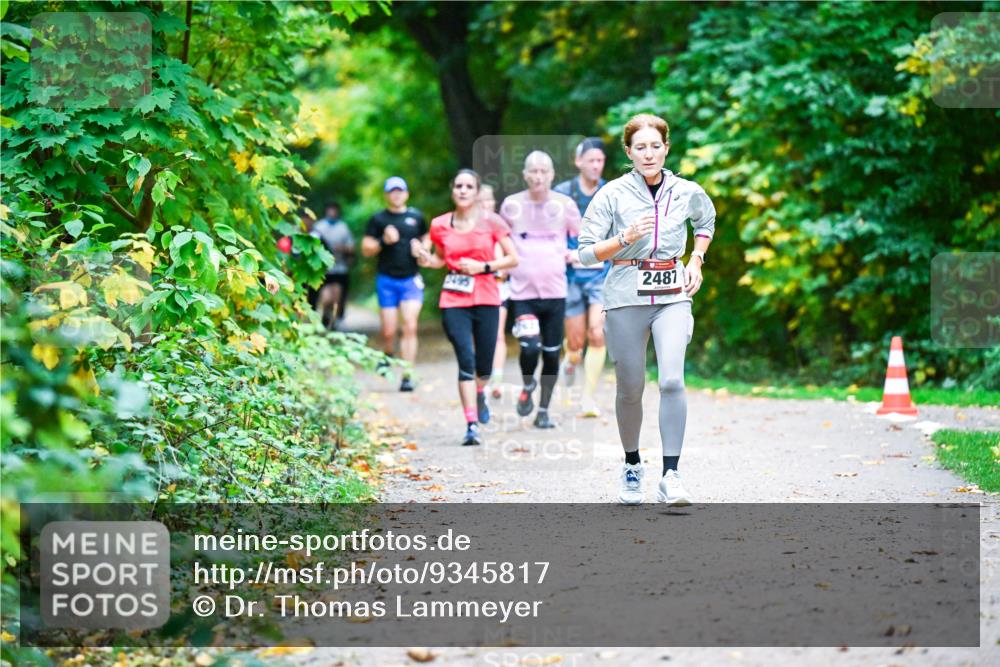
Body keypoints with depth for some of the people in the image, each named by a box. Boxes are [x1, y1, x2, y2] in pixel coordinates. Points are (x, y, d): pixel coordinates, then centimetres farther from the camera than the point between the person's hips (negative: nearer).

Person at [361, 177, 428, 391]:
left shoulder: (416, 217, 10)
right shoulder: (378, 219, 5)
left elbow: (426, 239, 24)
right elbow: (366, 249, 3)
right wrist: (384, 241, -14)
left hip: (411, 279, 1)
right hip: (387, 279, 0)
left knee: (410, 327, -11)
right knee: (389, 331, 0)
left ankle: (407, 376, -10)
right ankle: (388, 355, 33)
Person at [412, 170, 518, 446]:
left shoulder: (491, 221, -1)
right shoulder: (440, 225, 4)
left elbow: (513, 258, 1)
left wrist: (483, 266, -11)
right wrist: (426, 259, -2)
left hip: (486, 300, 0)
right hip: (453, 301, 0)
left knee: (484, 366, 6)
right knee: (465, 359, -13)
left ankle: (479, 393, 43)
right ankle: (472, 425, -12)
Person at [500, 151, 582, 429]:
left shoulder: (565, 205, 1)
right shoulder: (511, 205, 0)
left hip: (555, 291, 1)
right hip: (522, 292, -1)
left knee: (551, 353, 4)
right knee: (529, 347, -19)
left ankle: (543, 411, 20)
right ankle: (527, 386, 13)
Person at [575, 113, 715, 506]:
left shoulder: (687, 193, 5)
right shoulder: (613, 194, -3)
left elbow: (707, 221, 28)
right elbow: (586, 253, -3)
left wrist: (696, 259, 14)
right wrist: (626, 238, -17)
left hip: (673, 296, 1)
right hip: (626, 297, -1)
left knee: (672, 379, -19)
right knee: (630, 389, 6)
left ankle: (670, 476, -18)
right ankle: (632, 466, 31)